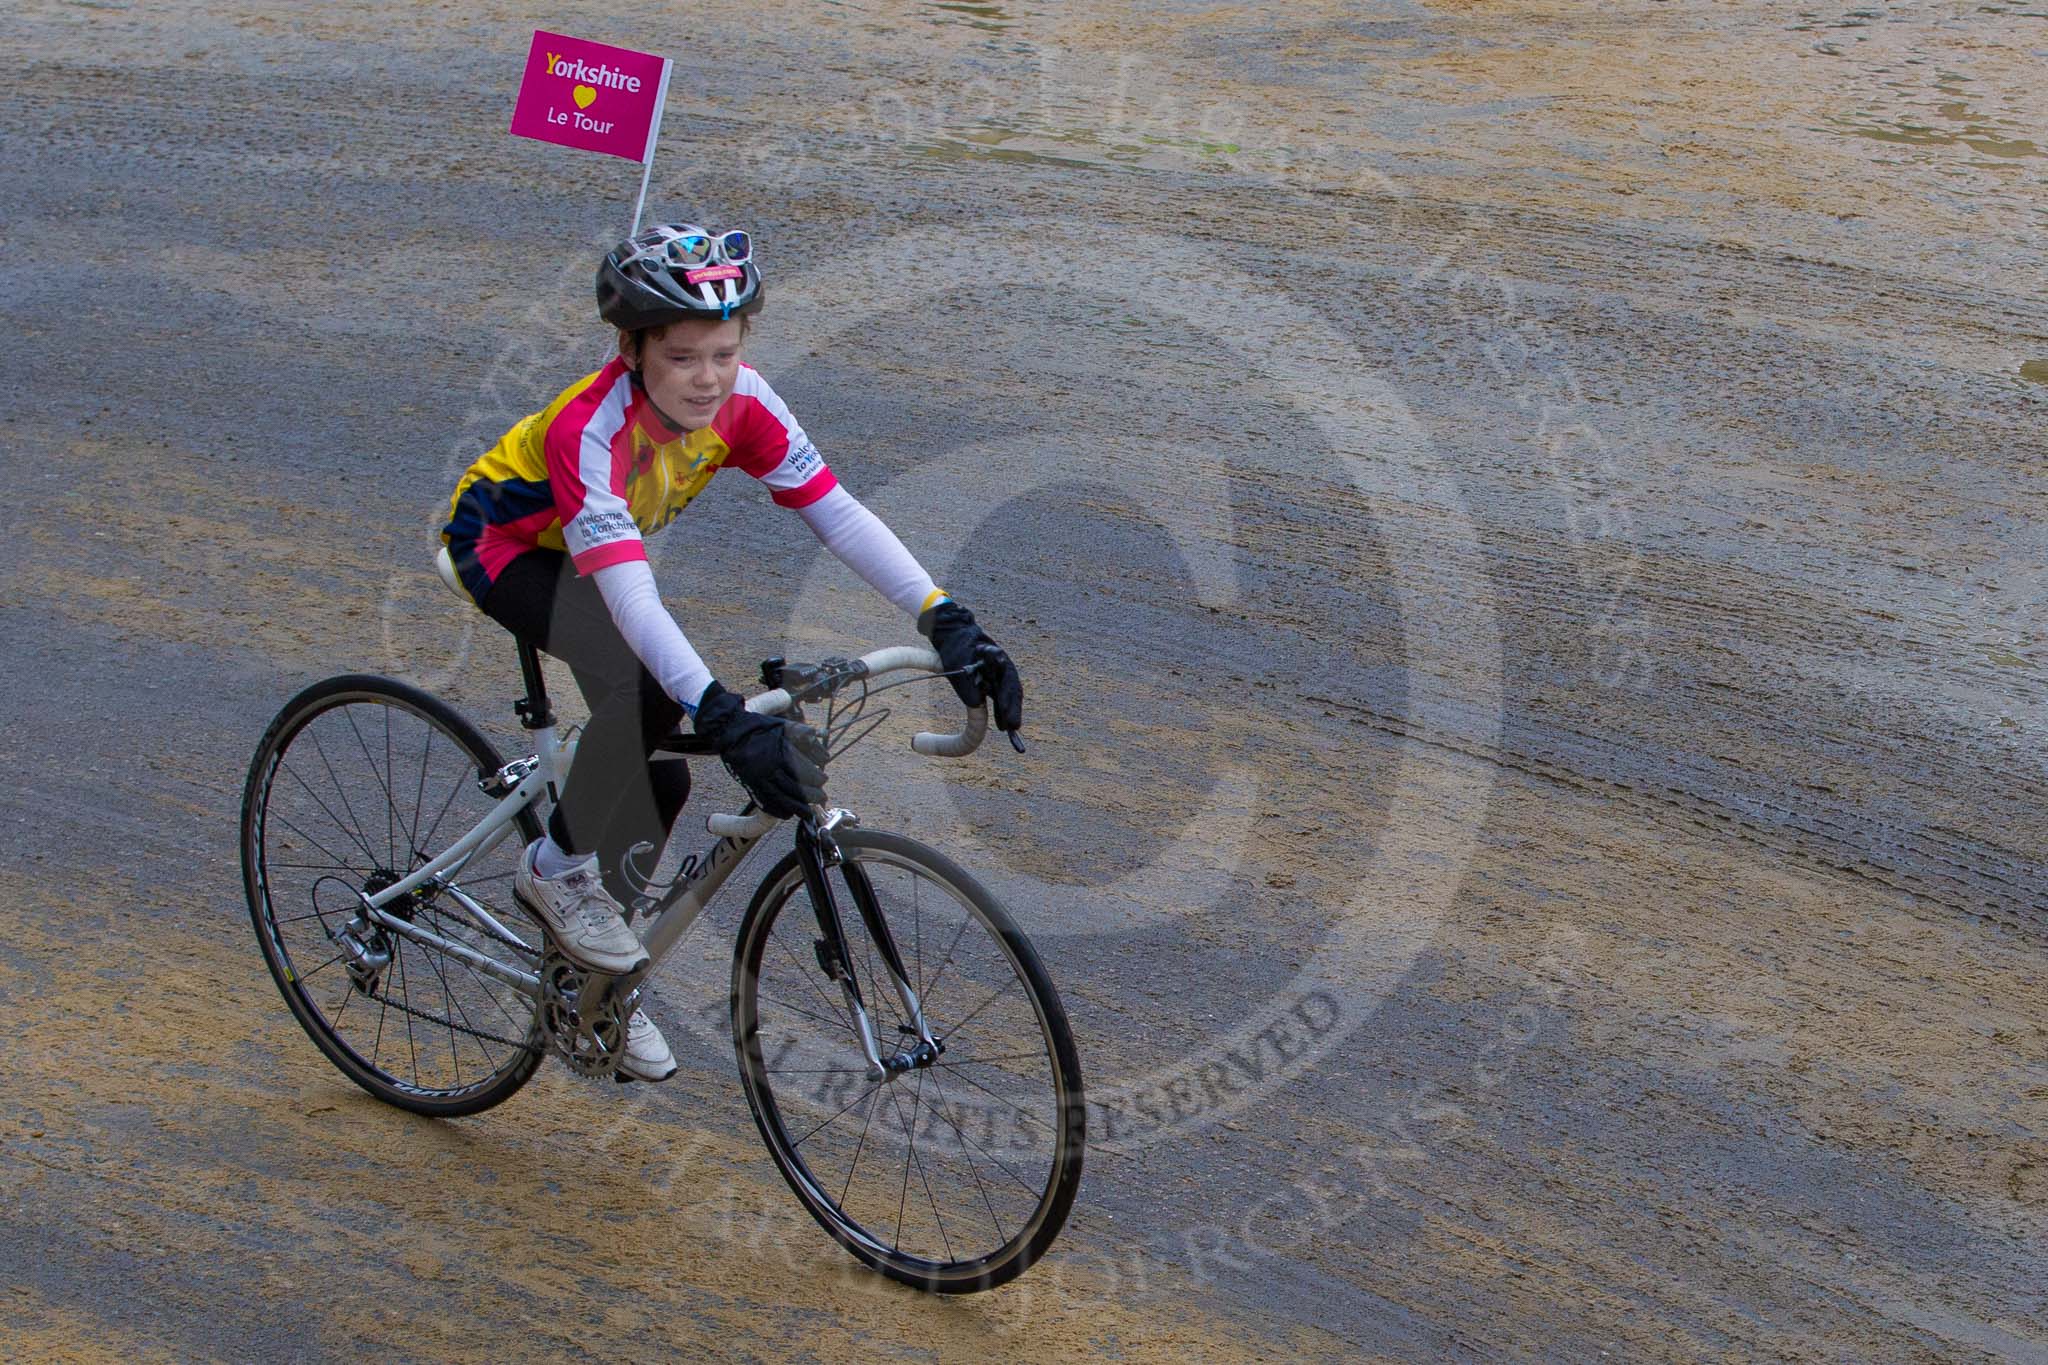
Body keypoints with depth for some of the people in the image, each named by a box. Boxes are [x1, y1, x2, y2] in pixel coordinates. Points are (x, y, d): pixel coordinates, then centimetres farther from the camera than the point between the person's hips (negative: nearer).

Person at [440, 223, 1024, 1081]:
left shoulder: (740, 403, -23)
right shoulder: (591, 428, -39)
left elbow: (835, 512, -25)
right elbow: (630, 596, -49)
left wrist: (948, 622, -36)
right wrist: (724, 716, -60)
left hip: (591, 550, 6)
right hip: (504, 546, -6)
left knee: (661, 772, -2)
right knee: (639, 685, -35)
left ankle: (602, 987, 19)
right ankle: (560, 871, -11)